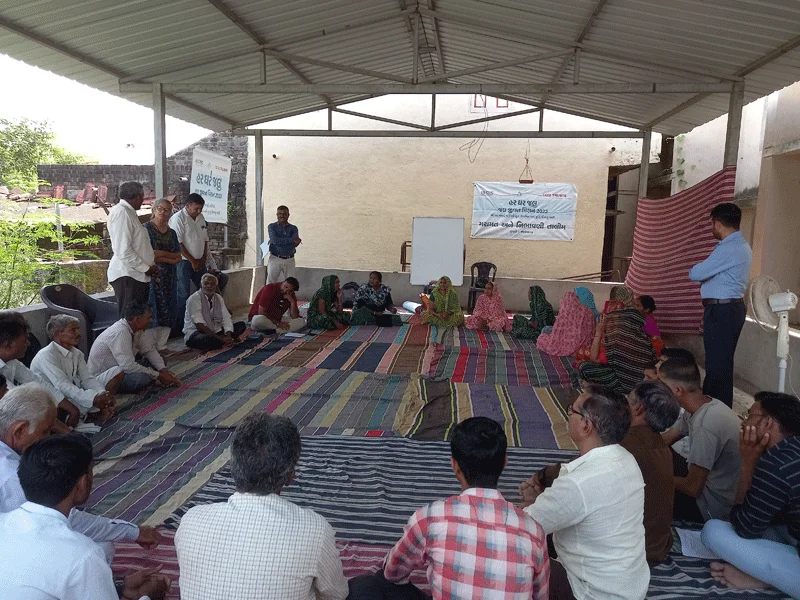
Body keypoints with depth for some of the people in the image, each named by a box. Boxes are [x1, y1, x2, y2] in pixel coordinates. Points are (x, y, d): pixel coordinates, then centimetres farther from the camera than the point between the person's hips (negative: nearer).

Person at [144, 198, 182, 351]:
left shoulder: (171, 233, 15)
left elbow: (179, 257, 6)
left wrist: (162, 253, -10)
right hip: (152, 276, -6)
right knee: (152, 312, -7)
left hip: (169, 278, 6)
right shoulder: (146, 228, -3)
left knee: (168, 313, 5)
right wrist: (171, 259, -9)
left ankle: (161, 346, 13)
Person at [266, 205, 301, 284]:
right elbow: (275, 240, -13)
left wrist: (280, 241, -12)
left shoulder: (293, 228, 11)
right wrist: (291, 240, -15)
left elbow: (296, 243, -7)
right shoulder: (272, 226, 6)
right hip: (275, 259, -2)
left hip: (289, 260, 2)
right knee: (271, 283, -3)